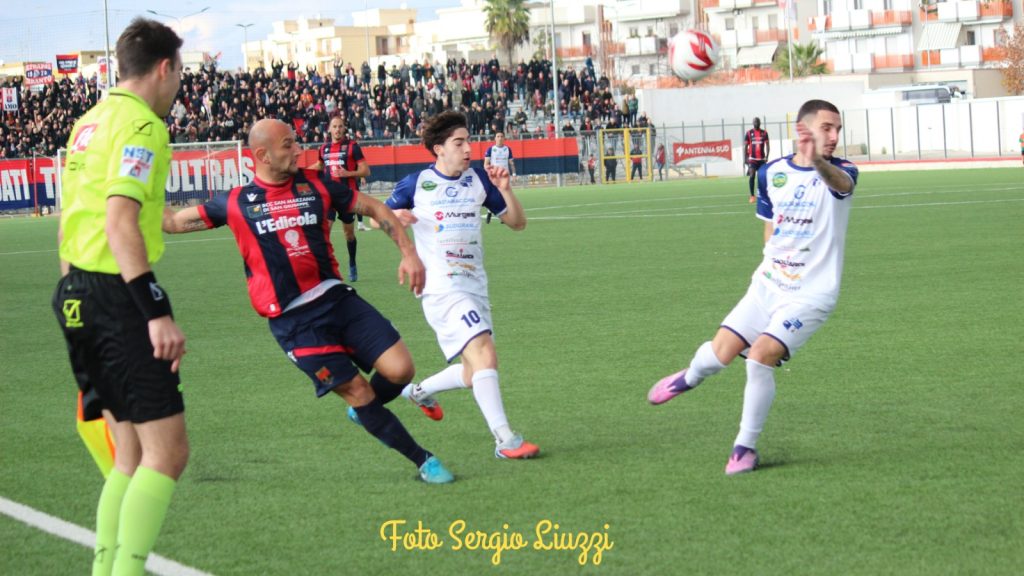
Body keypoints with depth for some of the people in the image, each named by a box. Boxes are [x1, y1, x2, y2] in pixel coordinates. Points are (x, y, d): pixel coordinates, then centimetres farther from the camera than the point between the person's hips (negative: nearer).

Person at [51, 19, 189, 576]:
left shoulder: (88, 123, 17)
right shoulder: (142, 124, -11)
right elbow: (120, 222, -22)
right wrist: (158, 311, -25)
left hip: (76, 293, 9)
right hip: (116, 295, -9)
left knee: (132, 455, 14)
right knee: (166, 451, -8)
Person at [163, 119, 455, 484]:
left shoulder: (316, 187, 4)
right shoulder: (236, 203, -1)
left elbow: (374, 208, 12)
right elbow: (175, 222, 7)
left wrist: (408, 252, 3)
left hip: (336, 299, 3)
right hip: (293, 322, -3)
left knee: (400, 369, -10)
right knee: (357, 393, -5)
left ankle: (365, 410, 24)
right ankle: (423, 461, 10)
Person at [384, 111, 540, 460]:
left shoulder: (478, 180, 7)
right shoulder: (417, 183, -3)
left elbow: (517, 223, 10)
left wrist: (505, 191, -9)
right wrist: (395, 218, -15)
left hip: (475, 286, 6)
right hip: (442, 288, -6)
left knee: (474, 374, 11)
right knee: (484, 353, -22)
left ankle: (420, 391, 39)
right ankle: (504, 440, -23)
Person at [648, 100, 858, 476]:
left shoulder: (839, 173, -12)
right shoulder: (771, 173, 2)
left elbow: (840, 182, -40)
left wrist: (818, 162, -61)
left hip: (810, 295, -4)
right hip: (767, 285, 4)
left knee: (761, 356, -20)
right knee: (721, 352, -3)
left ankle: (746, 447, -2)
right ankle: (691, 377, 36)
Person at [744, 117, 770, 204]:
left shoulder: (764, 133, 5)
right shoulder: (749, 133, 1)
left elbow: (767, 145, 7)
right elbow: (745, 146, 4)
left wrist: (766, 156, -4)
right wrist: (746, 158, -2)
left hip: (761, 158, 2)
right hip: (752, 158, -2)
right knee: (752, 176, -13)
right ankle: (752, 196, -12)